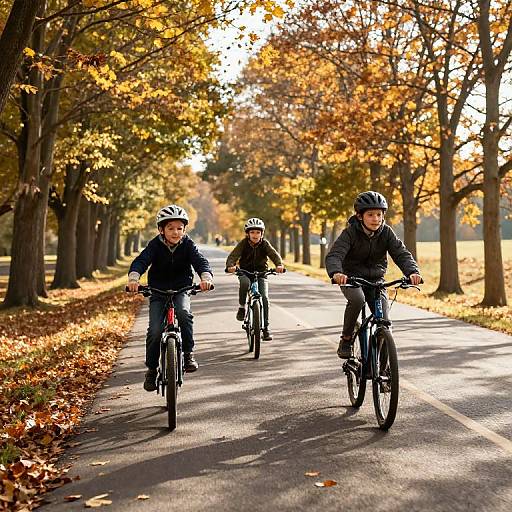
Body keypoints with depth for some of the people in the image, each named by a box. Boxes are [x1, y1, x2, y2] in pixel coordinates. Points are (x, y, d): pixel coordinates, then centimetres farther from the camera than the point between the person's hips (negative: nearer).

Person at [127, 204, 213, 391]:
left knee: (183, 313, -32)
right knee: (155, 330, -13)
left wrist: (206, 277, -45)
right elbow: (141, 260, -26)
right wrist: (133, 277, -47)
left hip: (181, 290, 0)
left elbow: (200, 261, -23)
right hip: (158, 292, 0)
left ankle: (188, 353, -16)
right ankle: (151, 369, 7)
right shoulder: (155, 245, -11)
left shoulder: (187, 245, -9)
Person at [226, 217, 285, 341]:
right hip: (245, 272, -1)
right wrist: (230, 266, -43)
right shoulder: (243, 243, -9)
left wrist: (279, 265, -42)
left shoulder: (265, 244, -7)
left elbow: (274, 254, -20)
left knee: (264, 297, -14)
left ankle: (266, 327, -2)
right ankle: (242, 306, -12)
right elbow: (233, 255, -20)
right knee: (245, 282, -36)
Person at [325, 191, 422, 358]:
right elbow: (334, 255, -30)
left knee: (384, 320, -9)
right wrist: (336, 273, -53)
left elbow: (401, 254, -18)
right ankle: (346, 339, -14)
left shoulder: (386, 233, -9)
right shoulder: (350, 233, -18)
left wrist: (412, 272, -39)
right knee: (357, 299, -35)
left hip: (376, 279, 3)